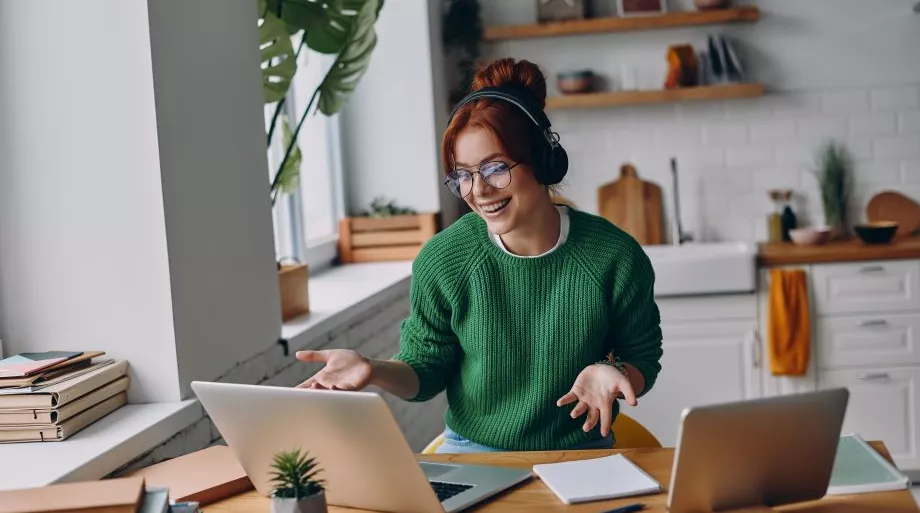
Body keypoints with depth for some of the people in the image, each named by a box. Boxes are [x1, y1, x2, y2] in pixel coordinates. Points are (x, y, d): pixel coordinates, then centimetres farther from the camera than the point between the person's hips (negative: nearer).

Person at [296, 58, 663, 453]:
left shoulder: (614, 256, -11)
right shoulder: (441, 260, -9)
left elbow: (642, 360, 2)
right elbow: (426, 369, 0)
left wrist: (613, 374, -21)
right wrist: (374, 371, -20)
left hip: (580, 454, 0)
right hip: (470, 451, 0)